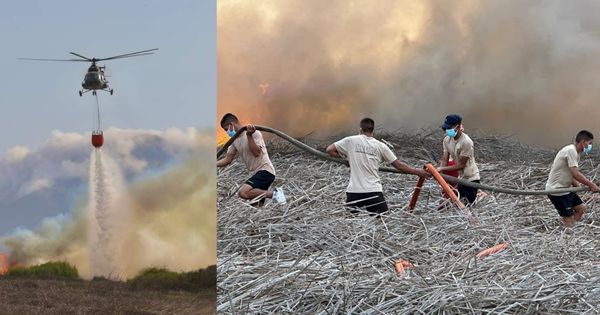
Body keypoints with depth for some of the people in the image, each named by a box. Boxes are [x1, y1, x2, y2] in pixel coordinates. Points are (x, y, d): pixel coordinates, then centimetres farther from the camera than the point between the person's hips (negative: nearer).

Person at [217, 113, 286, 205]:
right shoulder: (235, 140, 12)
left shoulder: (254, 133, -11)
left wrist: (249, 135, -27)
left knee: (243, 193, -29)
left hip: (265, 171, -9)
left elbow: (256, 153, -22)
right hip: (257, 173, 9)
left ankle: (274, 194, -20)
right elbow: (228, 159, 13)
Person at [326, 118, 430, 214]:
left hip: (354, 191, 0)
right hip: (374, 191, 0)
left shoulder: (351, 141, 4)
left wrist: (345, 156, 21)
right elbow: (398, 165, 11)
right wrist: (418, 172, 22)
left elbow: (330, 150, 7)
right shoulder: (380, 146, 7)